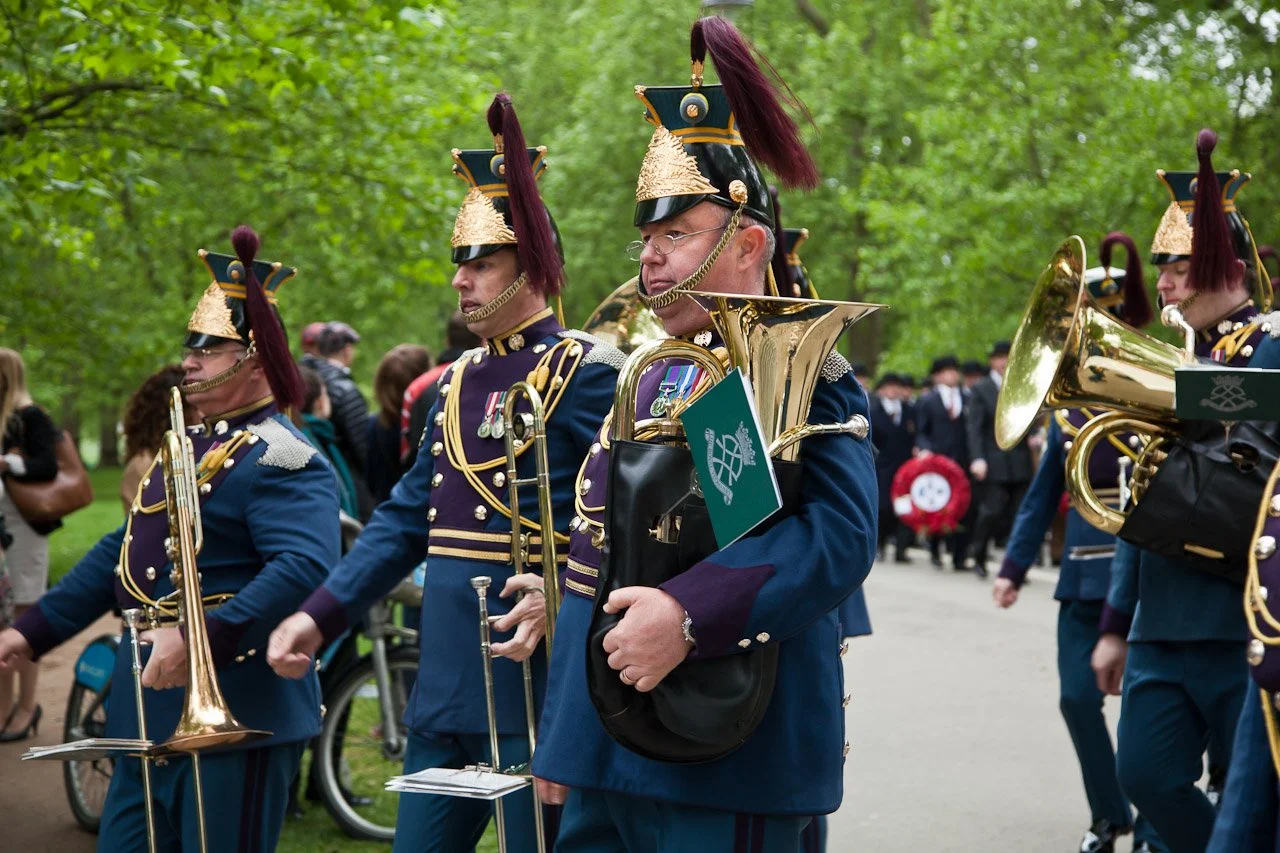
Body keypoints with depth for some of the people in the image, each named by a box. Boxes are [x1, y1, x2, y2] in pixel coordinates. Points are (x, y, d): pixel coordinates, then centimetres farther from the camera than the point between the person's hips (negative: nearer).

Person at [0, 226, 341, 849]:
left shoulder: (281, 459, -14)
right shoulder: (189, 445, 16)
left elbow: (307, 567, -29)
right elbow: (123, 551, 23)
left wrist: (202, 639, -37)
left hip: (233, 720, -9)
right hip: (151, 707, 9)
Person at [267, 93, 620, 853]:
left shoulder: (587, 374, -8)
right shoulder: (459, 381, 16)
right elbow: (405, 520, 17)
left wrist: (561, 597, -33)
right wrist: (320, 615, 8)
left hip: (531, 672, -8)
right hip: (444, 679, 8)